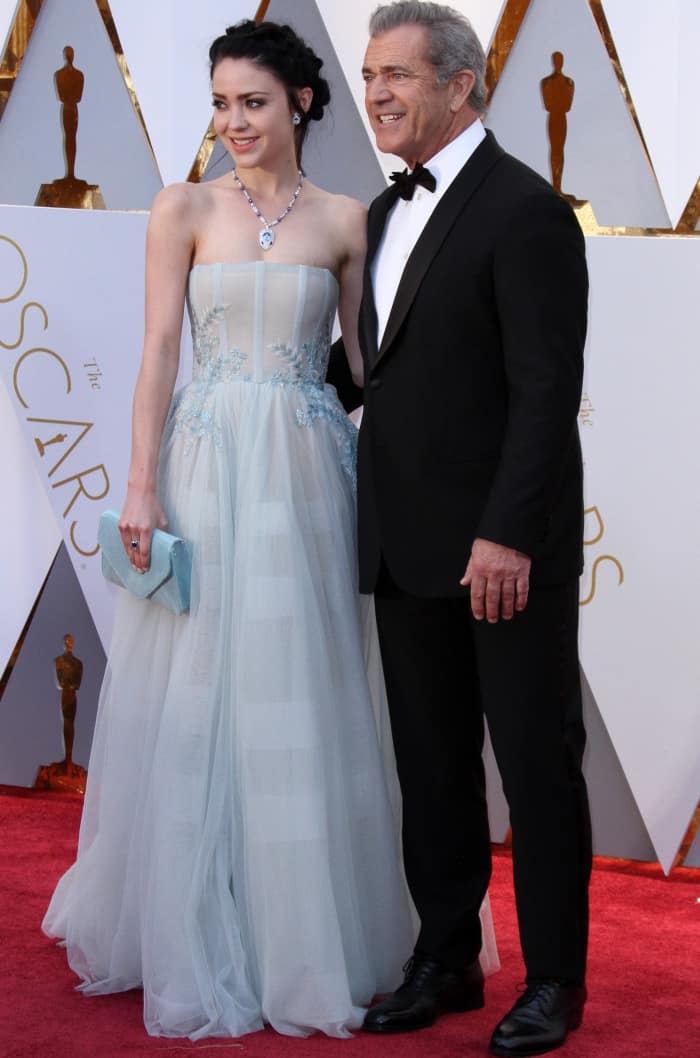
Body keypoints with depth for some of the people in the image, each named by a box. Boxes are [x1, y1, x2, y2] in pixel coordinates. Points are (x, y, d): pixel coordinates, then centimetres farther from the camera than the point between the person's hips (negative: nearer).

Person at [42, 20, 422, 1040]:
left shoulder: (344, 220, 6)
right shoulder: (186, 209, 2)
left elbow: (367, 355, 7)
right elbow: (159, 350, -2)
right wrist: (142, 486, -8)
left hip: (305, 470, 1)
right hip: (208, 462, -1)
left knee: (302, 697, 6)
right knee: (196, 695, 4)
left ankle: (303, 931, 21)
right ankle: (196, 936, 18)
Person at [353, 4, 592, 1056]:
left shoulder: (526, 210, -12)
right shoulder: (387, 213, 14)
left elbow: (547, 388, -17)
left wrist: (507, 534, -21)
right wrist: (376, 521, 11)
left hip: (506, 545, -7)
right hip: (408, 543, 8)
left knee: (537, 759, 4)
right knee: (431, 761, 13)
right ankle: (446, 958, 26)